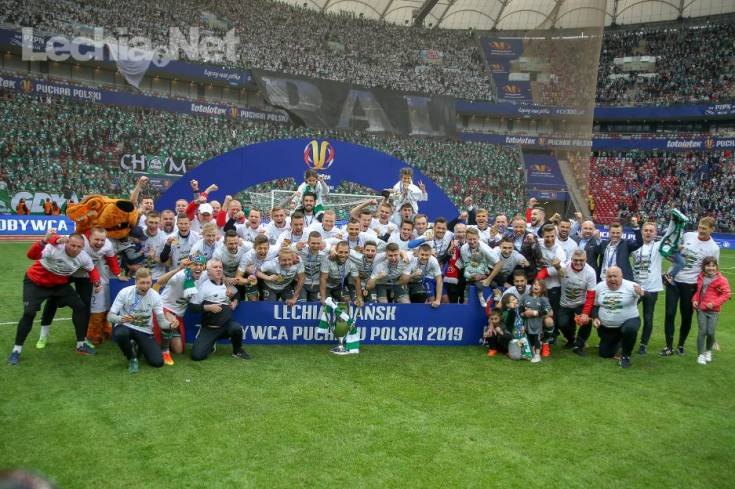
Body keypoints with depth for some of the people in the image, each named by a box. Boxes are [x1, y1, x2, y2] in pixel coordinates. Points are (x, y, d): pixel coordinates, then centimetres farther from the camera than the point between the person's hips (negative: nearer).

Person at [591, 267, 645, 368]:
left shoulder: (630, 286, -15)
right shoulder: (599, 287, -4)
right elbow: (594, 305, 8)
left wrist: (641, 293, -49)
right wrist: (595, 318, -8)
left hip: (628, 321, -4)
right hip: (606, 327, 4)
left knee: (630, 329, -39)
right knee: (604, 354, 9)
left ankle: (625, 356, -13)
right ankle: (618, 342, 43)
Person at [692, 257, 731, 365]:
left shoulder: (721, 280, -6)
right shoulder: (701, 278, 7)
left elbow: (726, 294, -8)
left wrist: (714, 303, -16)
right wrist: (695, 300, 2)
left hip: (713, 311, -2)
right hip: (701, 309, 2)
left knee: (710, 332, -3)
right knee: (702, 331, -3)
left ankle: (708, 351, 25)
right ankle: (700, 354, 7)